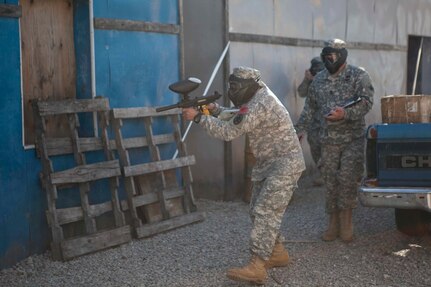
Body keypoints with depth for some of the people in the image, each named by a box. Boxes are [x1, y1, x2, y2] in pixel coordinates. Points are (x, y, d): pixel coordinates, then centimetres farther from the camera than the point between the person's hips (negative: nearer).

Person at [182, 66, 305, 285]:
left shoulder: (259, 105, -24)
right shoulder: (257, 96, 8)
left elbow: (229, 132, -23)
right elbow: (237, 119, 20)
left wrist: (198, 117, -18)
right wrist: (214, 109, 4)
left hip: (284, 164, -10)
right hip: (269, 164, 10)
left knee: (266, 212, -16)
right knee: (258, 210, 13)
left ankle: (257, 267, -19)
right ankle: (277, 253, 25)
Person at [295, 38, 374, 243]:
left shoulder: (358, 76, -4)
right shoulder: (319, 79, 9)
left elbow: (366, 103, -15)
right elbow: (310, 109, 18)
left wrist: (345, 114, -30)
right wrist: (297, 131, 18)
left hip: (353, 138, -4)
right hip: (328, 140, 4)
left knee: (347, 177, -13)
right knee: (331, 182, 5)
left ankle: (346, 221, 1)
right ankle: (333, 224, 15)